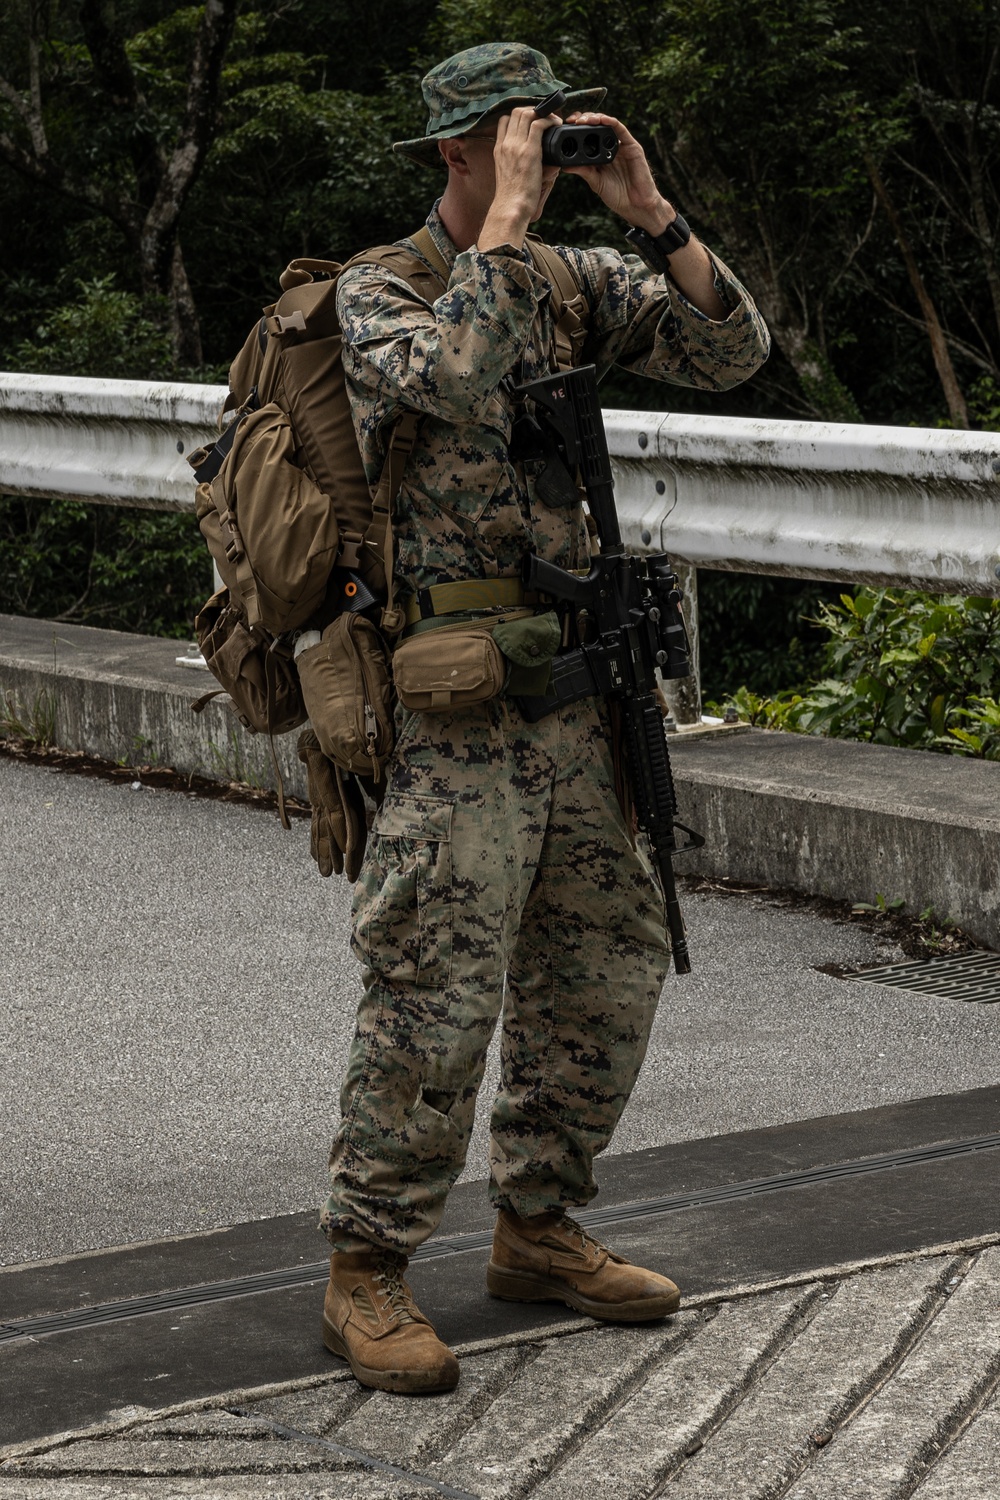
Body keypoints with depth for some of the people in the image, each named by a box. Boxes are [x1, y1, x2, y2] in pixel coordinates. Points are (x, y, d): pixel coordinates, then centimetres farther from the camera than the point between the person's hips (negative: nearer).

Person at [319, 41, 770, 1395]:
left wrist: (648, 211, -7)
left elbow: (731, 350, 2)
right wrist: (508, 216, -22)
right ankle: (366, 1279, 2)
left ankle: (537, 1234, 26)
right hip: (448, 708, -7)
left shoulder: (572, 282, 12)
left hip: (567, 701, 7)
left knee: (606, 973, 12)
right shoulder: (373, 293, -7)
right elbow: (457, 378, -29)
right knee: (437, 998, -9)